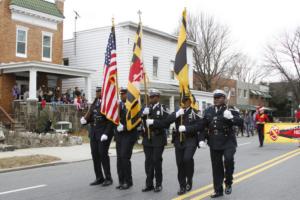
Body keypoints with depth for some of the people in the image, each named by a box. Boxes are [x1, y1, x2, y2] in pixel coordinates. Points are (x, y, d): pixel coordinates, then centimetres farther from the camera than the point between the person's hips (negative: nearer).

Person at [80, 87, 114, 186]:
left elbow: (111, 121, -14)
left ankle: (108, 178, 10)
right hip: (93, 132, 7)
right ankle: (99, 178, 18)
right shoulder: (95, 102, 12)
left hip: (104, 132, -7)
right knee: (95, 155, 7)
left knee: (103, 154, -4)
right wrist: (85, 120, -4)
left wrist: (106, 133, -21)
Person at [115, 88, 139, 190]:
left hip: (129, 135, -6)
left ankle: (128, 181, 4)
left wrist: (124, 127, -18)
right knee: (119, 157, 6)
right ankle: (121, 181, 15)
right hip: (119, 134, 6)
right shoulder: (118, 105, 10)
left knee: (125, 157, -8)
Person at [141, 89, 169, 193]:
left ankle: (158, 184, 12)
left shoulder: (162, 109, -3)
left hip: (158, 139, -4)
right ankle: (149, 184, 15)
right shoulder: (146, 108, 12)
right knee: (148, 161, 6)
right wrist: (143, 115, -14)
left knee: (157, 161, 0)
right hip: (147, 138, 4)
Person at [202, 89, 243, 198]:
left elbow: (241, 123, -12)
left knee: (228, 159, -25)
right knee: (216, 166, 9)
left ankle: (228, 183, 0)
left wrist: (231, 117, -27)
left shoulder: (229, 110, -5)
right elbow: (203, 125, 17)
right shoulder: (208, 111, 8)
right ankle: (218, 190, 23)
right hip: (214, 143, 4)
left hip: (228, 141, -4)